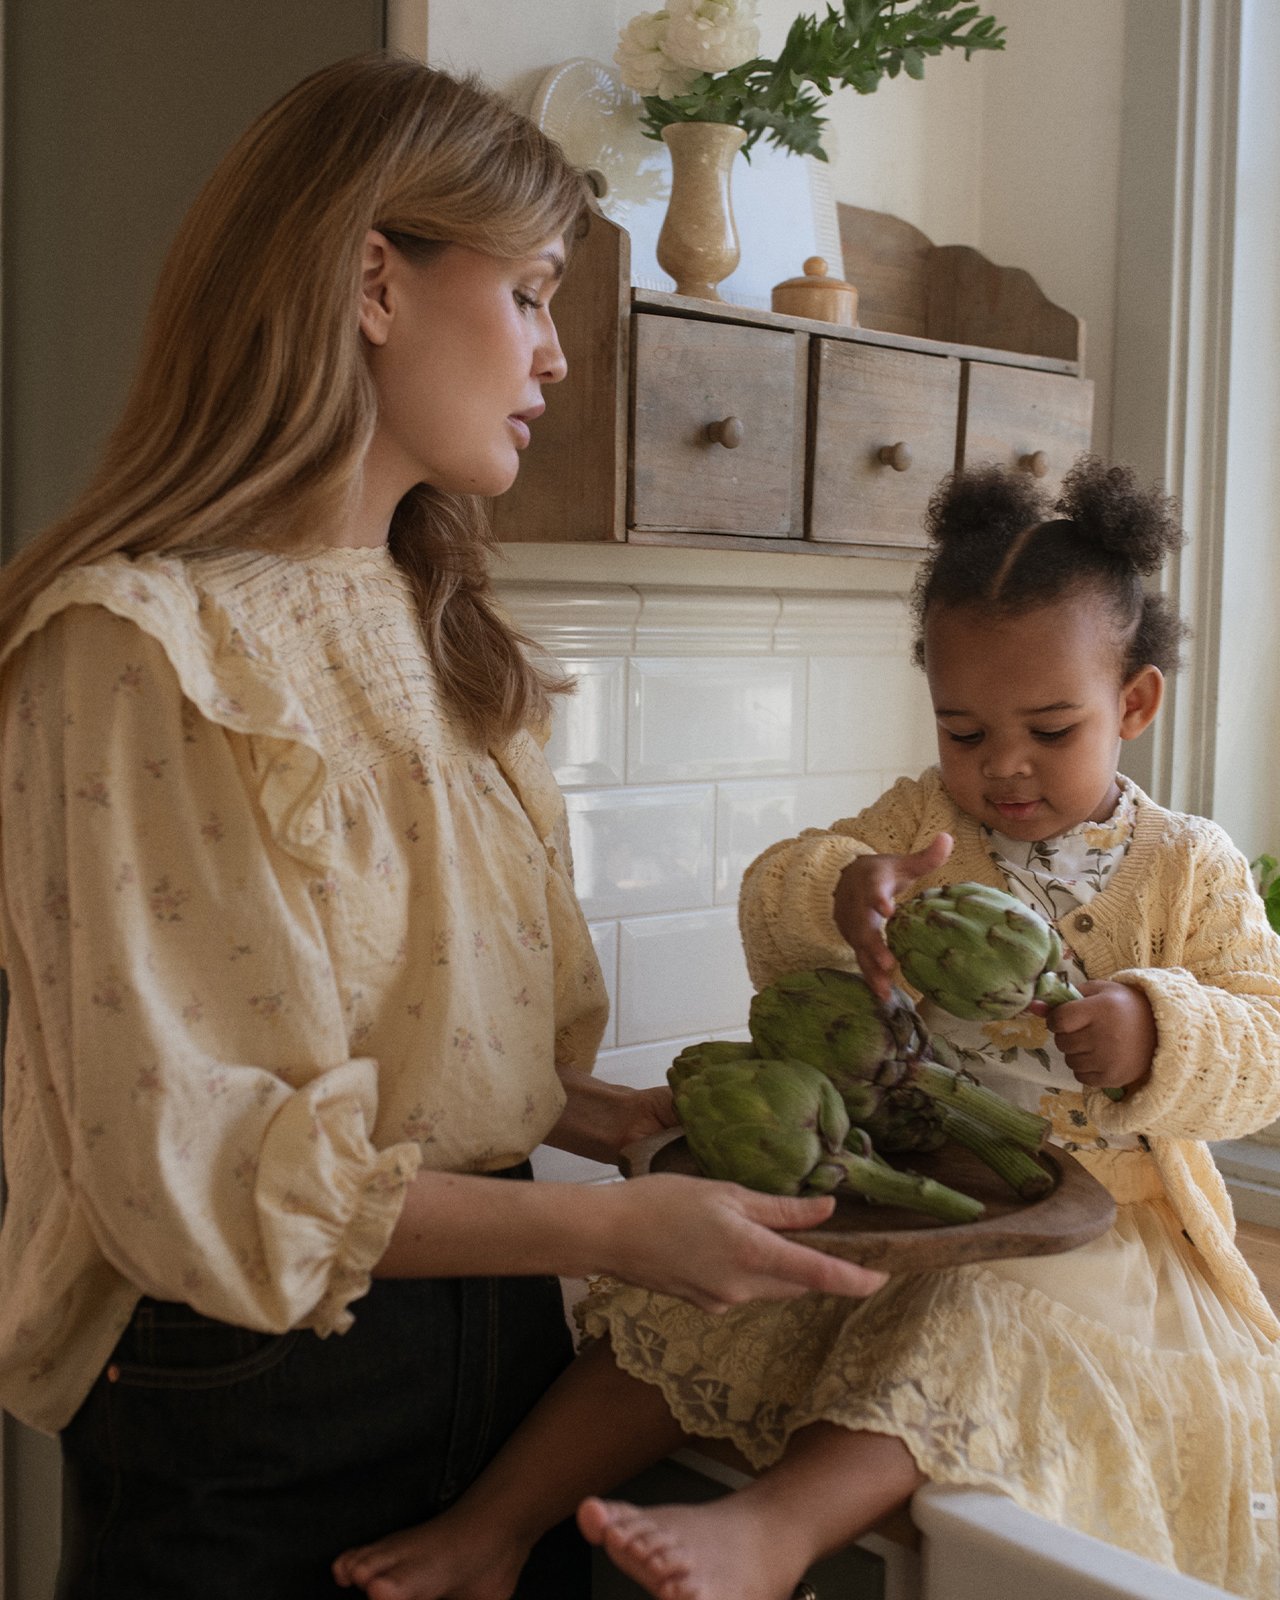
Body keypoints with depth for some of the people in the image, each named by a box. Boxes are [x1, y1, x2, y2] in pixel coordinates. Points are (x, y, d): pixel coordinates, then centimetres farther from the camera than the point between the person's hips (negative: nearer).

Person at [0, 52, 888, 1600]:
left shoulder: (440, 631, 10)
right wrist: (612, 1227, -19)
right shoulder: (142, 646, -17)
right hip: (247, 1399, -7)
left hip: (499, 1340, 7)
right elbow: (191, 1165, -20)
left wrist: (644, 1121, -1)